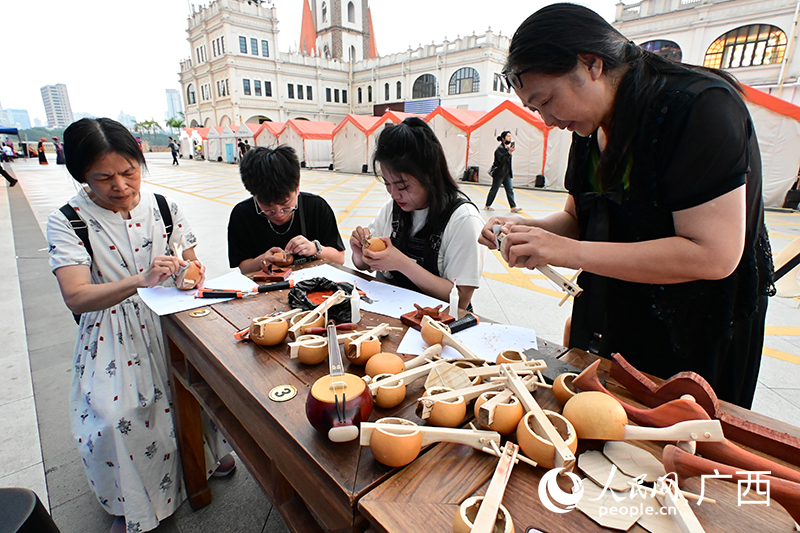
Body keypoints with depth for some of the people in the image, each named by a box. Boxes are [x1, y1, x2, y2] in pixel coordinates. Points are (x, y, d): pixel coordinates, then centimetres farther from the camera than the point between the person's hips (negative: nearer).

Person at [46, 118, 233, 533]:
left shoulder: (163, 207, 1)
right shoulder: (67, 222, -8)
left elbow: (191, 265, 7)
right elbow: (75, 297, -20)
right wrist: (140, 281, -37)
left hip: (167, 324, 2)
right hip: (112, 338, -2)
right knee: (113, 418, -17)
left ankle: (208, 450, 21)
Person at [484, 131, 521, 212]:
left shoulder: (508, 148, 14)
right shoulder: (500, 148, -11)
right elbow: (501, 159, -24)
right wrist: (509, 152, -31)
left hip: (506, 173, 8)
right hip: (499, 173, -8)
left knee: (510, 190, 0)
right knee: (494, 189, 2)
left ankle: (513, 207, -3)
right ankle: (487, 206, 14)